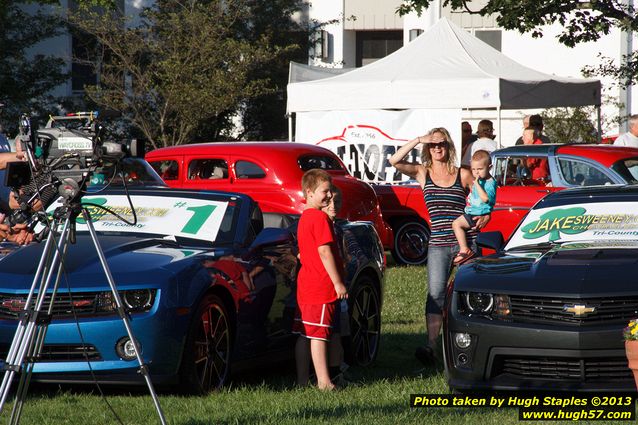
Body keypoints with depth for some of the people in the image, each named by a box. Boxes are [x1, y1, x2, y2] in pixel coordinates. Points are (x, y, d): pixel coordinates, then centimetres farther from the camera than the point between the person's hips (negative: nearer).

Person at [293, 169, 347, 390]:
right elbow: (325, 252, -19)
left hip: (306, 285, 10)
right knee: (319, 334, -10)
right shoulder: (320, 218, -13)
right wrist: (338, 283, -17)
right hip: (322, 287, -10)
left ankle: (301, 379, 13)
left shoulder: (304, 218, 17)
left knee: (304, 334, 10)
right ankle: (324, 382, -11)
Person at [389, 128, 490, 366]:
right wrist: (418, 140, -12)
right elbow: (395, 161, -7)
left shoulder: (463, 175, 8)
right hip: (438, 244, -1)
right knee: (436, 294, -12)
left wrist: (486, 215, -5)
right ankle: (431, 347, -19)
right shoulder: (423, 173, 7)